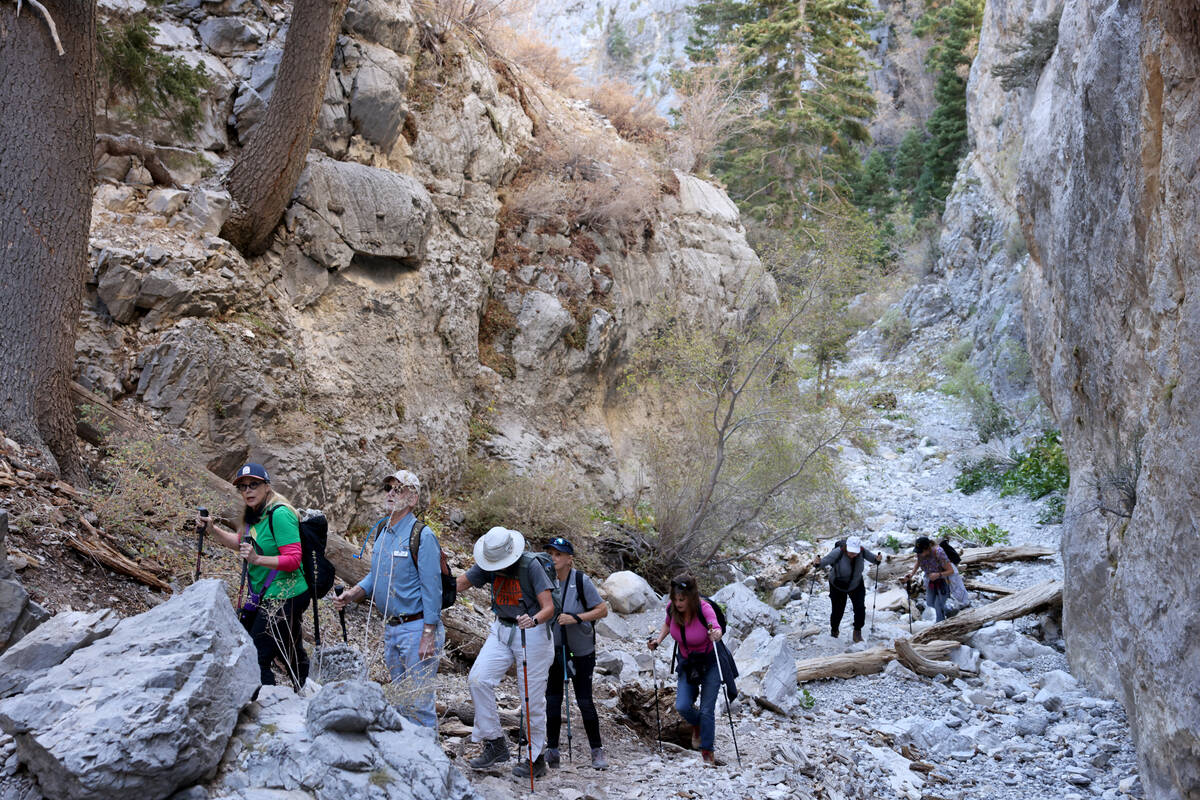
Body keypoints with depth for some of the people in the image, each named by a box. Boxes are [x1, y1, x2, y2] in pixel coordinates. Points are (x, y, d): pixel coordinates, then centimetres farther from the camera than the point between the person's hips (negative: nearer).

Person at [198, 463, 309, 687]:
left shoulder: (279, 514, -19)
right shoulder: (255, 514, 10)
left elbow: (292, 560, -23)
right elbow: (242, 544, 28)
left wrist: (257, 559, -32)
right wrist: (214, 529, 14)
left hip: (284, 597, -9)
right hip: (266, 596, 9)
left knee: (257, 657, -10)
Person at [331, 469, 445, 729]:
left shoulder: (421, 535, -14)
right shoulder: (381, 530, 9)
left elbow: (432, 588, -16)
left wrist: (429, 636, -18)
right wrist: (352, 594, 1)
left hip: (417, 628, -8)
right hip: (391, 629, 8)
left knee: (419, 702, -4)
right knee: (399, 700, 18)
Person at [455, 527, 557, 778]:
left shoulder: (531, 567, -19)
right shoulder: (488, 565, -2)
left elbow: (549, 607, -22)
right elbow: (460, 583, -1)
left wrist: (534, 620, -42)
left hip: (533, 634, -6)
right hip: (502, 630, 6)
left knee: (532, 698, -1)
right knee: (478, 679, -11)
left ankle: (536, 758, 15)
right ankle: (495, 745, 0)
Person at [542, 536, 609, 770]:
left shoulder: (581, 581, -14)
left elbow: (603, 610, -12)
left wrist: (576, 618, -23)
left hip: (581, 651, -3)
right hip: (553, 648, 3)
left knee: (584, 700, 0)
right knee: (552, 699, 6)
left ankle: (597, 751, 15)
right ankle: (552, 750, 18)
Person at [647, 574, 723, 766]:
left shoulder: (704, 608, -28)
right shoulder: (672, 608, -15)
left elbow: (716, 626, -48)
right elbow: (667, 624, 8)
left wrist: (716, 634, -70)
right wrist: (657, 641, -7)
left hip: (710, 662, -4)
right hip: (687, 662, 4)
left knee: (706, 710, -4)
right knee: (682, 707, -8)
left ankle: (707, 751, 16)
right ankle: (697, 725, 27)